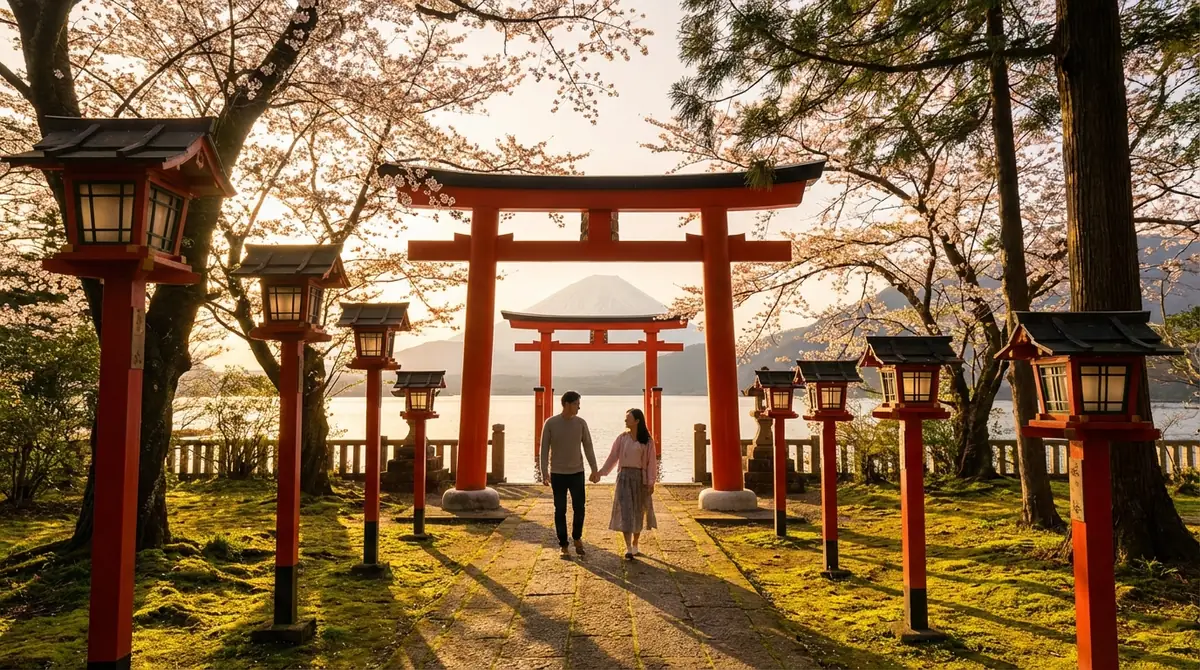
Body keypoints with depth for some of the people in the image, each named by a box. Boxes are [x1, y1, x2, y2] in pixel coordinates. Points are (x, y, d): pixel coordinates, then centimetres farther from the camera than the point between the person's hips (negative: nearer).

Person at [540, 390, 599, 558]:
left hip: (577, 473, 2)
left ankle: (577, 537, 27)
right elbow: (544, 449, -5)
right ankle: (563, 545, 16)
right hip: (558, 474, -2)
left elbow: (588, 447, 3)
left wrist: (594, 469, -1)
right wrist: (544, 473, -10)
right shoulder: (550, 423, -7)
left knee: (579, 508, 2)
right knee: (560, 511, 4)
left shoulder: (581, 423, -1)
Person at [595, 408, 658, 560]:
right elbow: (612, 457, 2)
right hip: (624, 477, 0)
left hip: (640, 478, 0)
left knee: (638, 512, 9)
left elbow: (651, 462, -3)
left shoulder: (647, 441, -2)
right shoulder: (622, 438, 1)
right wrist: (600, 473, -6)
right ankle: (628, 549, -4)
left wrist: (651, 482, -9)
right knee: (625, 513, -5)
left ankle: (635, 545, 26)